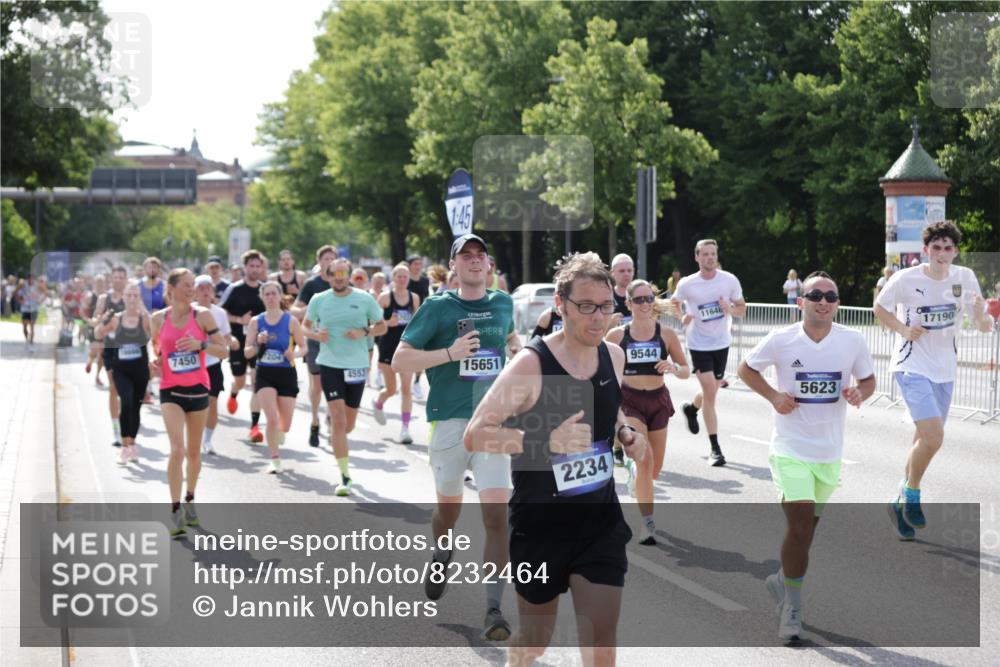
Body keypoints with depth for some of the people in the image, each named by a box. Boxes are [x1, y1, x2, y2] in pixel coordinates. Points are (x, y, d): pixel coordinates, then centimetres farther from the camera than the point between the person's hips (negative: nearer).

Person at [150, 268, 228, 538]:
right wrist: (156, 361, -3)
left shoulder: (202, 315, -4)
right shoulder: (158, 319, -1)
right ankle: (175, 511, -10)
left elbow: (223, 349, -4)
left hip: (198, 388, 1)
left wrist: (200, 345, -20)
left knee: (193, 451, 13)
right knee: (177, 450, -15)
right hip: (170, 390, -1)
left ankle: (189, 500, 34)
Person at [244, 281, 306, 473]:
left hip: (286, 374, 0)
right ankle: (275, 460, -3)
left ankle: (278, 436, 45)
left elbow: (303, 347, 3)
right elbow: (247, 352, 4)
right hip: (265, 374, 0)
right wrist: (259, 344, -16)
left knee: (285, 425, 7)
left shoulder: (291, 321, -3)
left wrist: (295, 354, -19)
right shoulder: (256, 322, 1)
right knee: (272, 419, -16)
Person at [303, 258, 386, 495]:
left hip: (357, 366, 1)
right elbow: (305, 325, 14)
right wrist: (316, 335, -9)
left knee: (348, 424, 11)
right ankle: (345, 476, -8)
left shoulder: (365, 299, -1)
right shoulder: (318, 300, 2)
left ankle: (336, 440, 48)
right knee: (338, 421, -12)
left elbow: (382, 326, 7)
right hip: (330, 365, -1)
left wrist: (364, 332, -13)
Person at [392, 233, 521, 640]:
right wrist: (450, 353, -18)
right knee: (449, 507, 15)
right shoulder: (438, 307, -2)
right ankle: (442, 557, 49)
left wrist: (518, 350, 17)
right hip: (449, 421, -1)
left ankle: (493, 610, -11)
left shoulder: (502, 304, 11)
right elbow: (400, 360, -8)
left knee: (497, 514, -12)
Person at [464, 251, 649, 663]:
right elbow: (474, 435, -20)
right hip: (540, 523, -4)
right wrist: (548, 441, -31)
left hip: (602, 520, 4)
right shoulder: (531, 365, -18)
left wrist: (627, 434, 1)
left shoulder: (614, 357, 1)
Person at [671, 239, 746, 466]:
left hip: (721, 343, 3)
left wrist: (730, 309, -19)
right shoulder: (687, 284, -9)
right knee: (710, 392, -12)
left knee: (712, 391, 16)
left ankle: (691, 408, 52)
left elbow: (742, 309, 3)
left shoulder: (730, 280, -6)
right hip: (699, 344, -3)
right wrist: (682, 317, -12)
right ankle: (715, 448, -7)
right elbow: (675, 304, 9)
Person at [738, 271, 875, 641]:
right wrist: (773, 395, -10)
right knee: (800, 525, -15)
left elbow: (868, 379, 11)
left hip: (830, 451, 4)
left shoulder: (853, 341, -3)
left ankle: (784, 580, 43)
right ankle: (792, 602, 2)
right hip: (790, 449, -3)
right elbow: (746, 368, 6)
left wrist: (859, 393, -12)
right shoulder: (781, 339, -9)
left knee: (806, 527, 17)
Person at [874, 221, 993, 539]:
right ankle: (911, 495, 2)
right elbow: (880, 307, 4)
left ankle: (902, 503, 33)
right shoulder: (906, 279, -14)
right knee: (933, 435, -21)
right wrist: (903, 330, -13)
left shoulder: (965, 278, -4)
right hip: (912, 366, -5)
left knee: (925, 439, 14)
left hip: (944, 369, 5)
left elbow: (985, 327, -1)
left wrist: (980, 313, -25)